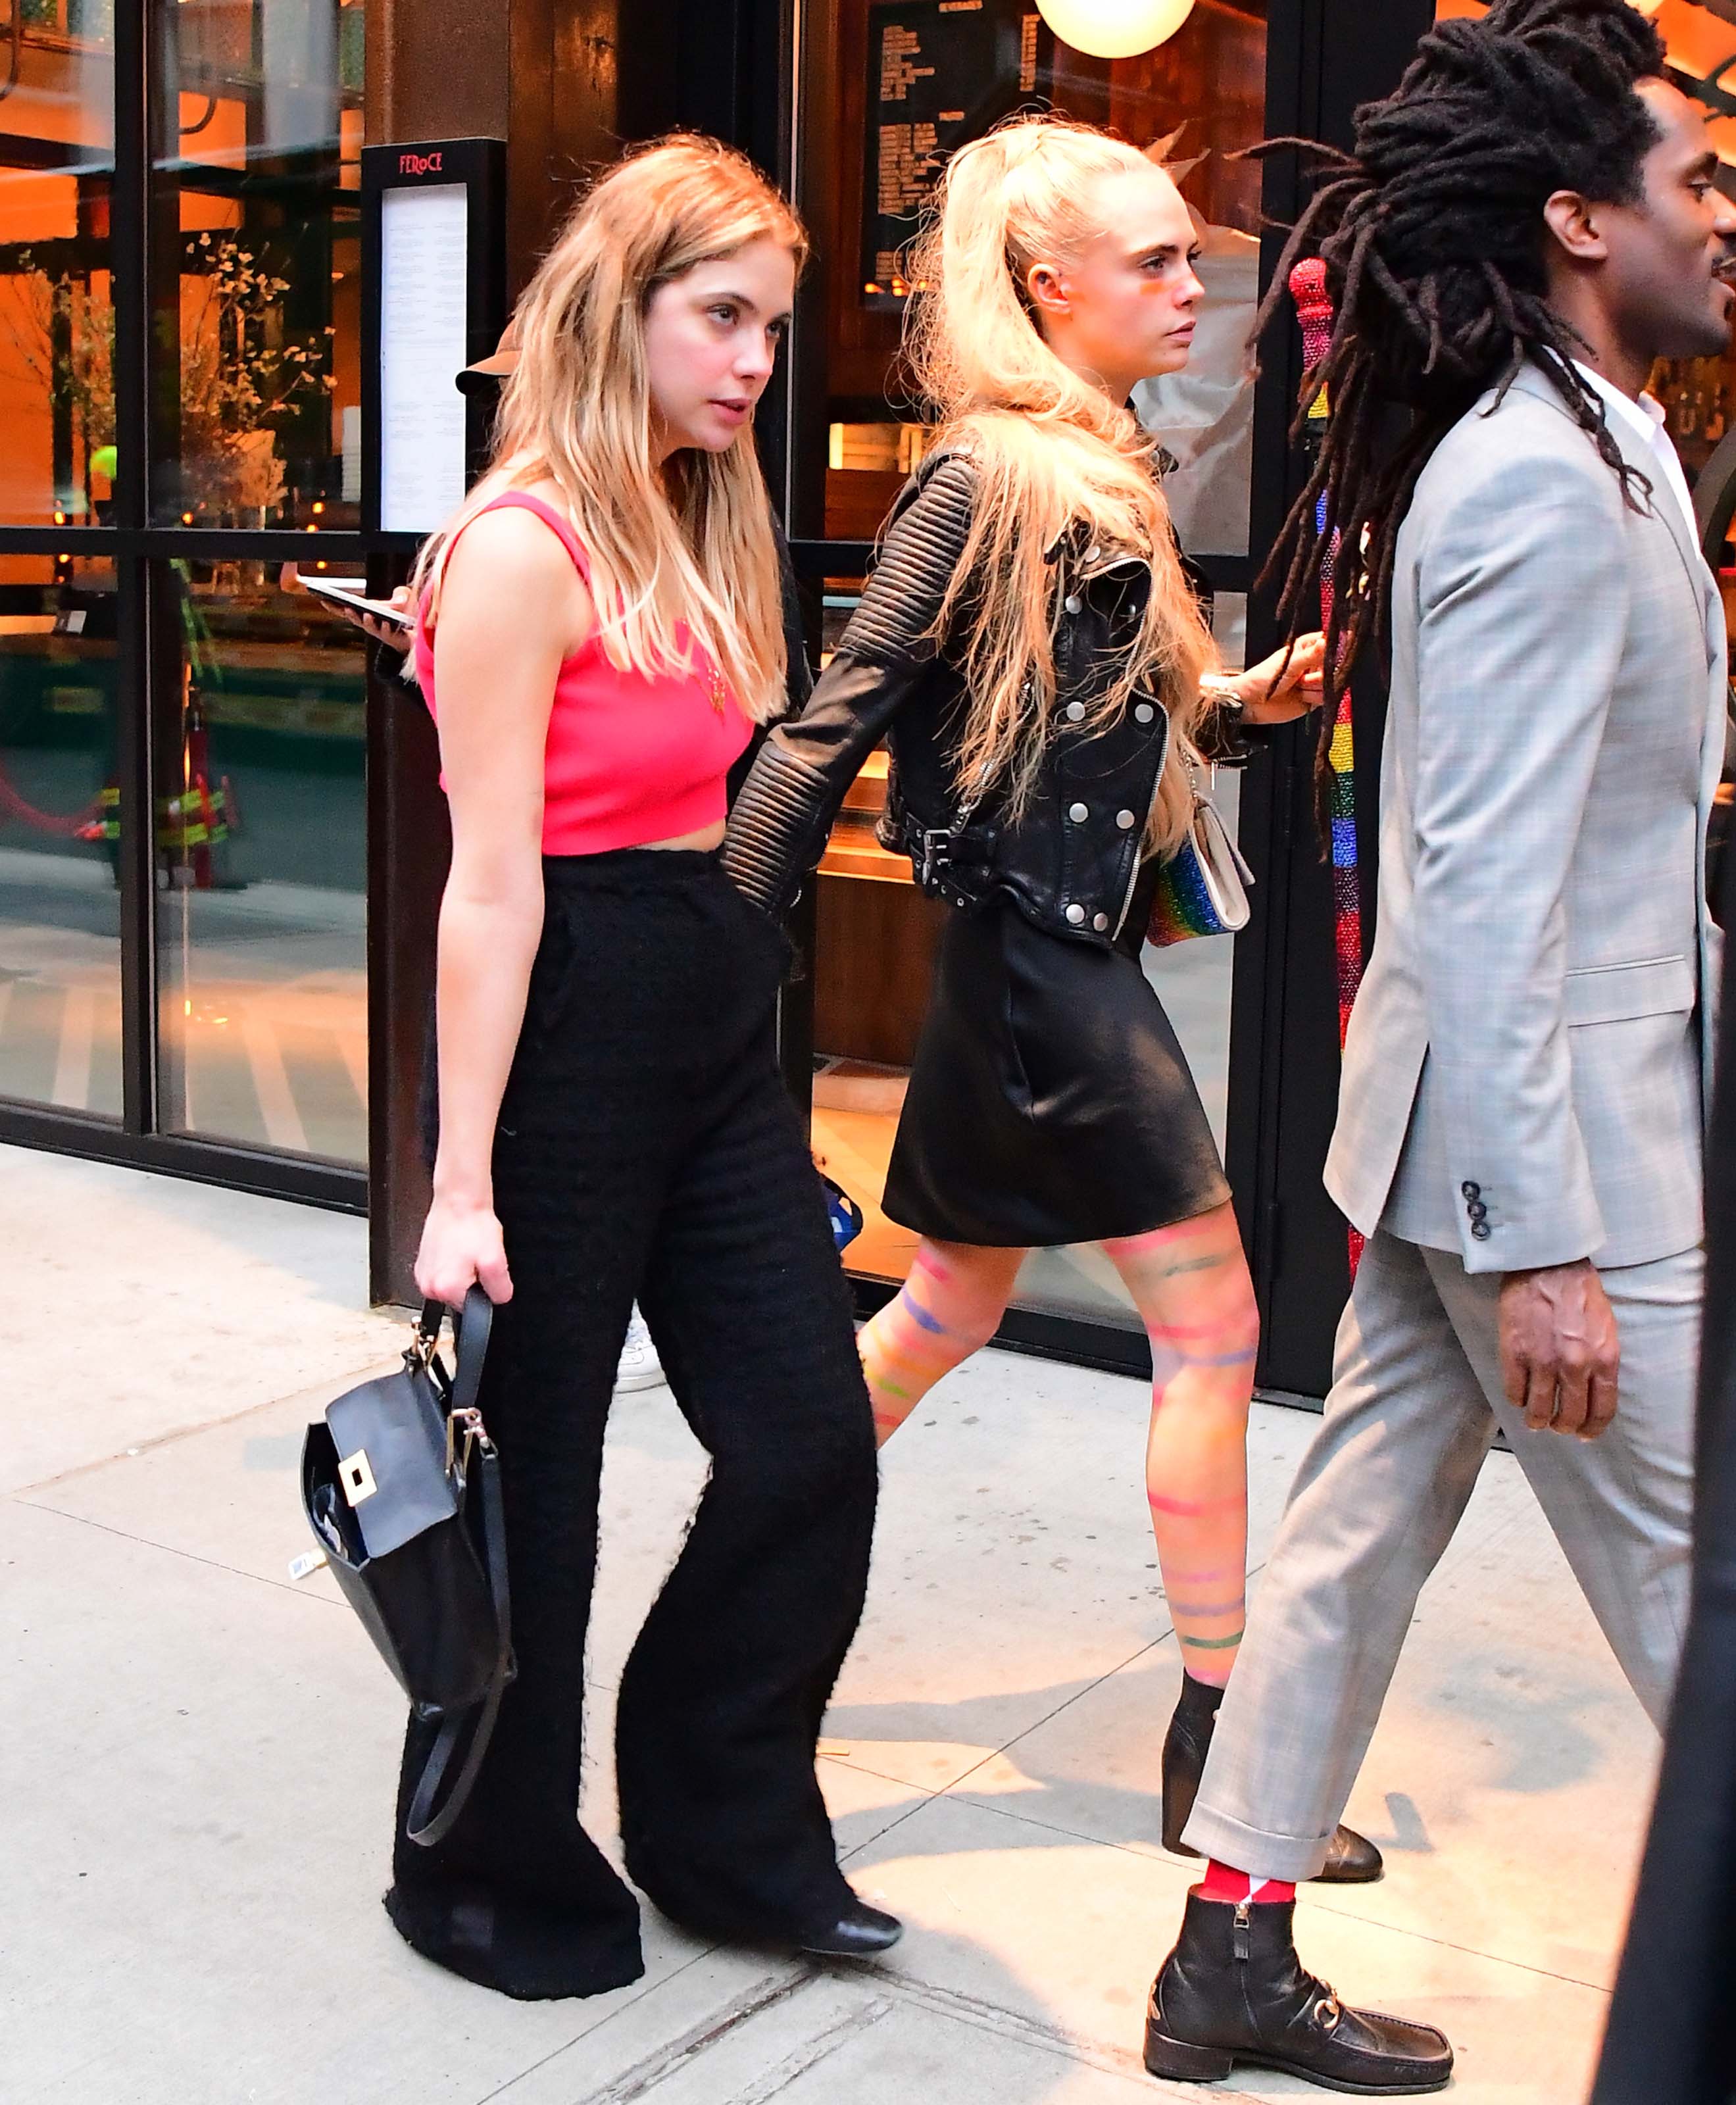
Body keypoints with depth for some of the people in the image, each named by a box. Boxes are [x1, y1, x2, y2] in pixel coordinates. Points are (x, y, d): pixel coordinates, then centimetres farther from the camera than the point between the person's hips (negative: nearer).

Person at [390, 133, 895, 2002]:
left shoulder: (704, 534, 13)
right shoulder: (523, 547, -14)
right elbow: (491, 889, -17)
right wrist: (459, 1182, -18)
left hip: (719, 1027, 8)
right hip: (568, 1029, -8)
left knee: (810, 1438, 8)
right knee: (534, 1483, 6)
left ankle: (724, 1831, 29)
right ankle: (492, 1876, 28)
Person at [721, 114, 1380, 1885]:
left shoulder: (1095, 475, 14)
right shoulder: (992, 480, -14)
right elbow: (835, 723, -18)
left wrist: (1244, 705, 3)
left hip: (1049, 953, 10)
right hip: (1042, 960, -10)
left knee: (951, 1309, 17)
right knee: (1211, 1326, -3)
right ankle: (1217, 1735, 8)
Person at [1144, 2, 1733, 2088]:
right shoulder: (1547, 486, -18)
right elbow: (1487, 893, -23)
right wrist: (1543, 1247, -23)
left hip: (1475, 1113, 10)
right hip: (1551, 1132, -10)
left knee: (1367, 1510, 14)